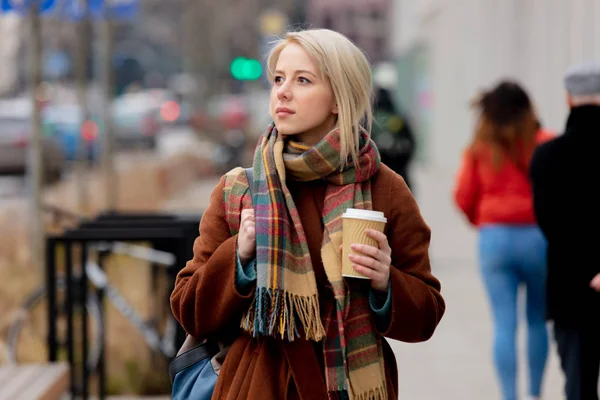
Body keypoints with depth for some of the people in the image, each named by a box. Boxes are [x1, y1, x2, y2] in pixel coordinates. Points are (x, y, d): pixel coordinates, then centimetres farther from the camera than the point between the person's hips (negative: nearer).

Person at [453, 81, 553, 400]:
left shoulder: (479, 148, 1)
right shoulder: (546, 145, -5)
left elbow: (464, 197, 4)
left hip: (494, 238, 1)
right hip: (538, 237, -1)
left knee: (504, 325, 2)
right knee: (537, 320, 16)